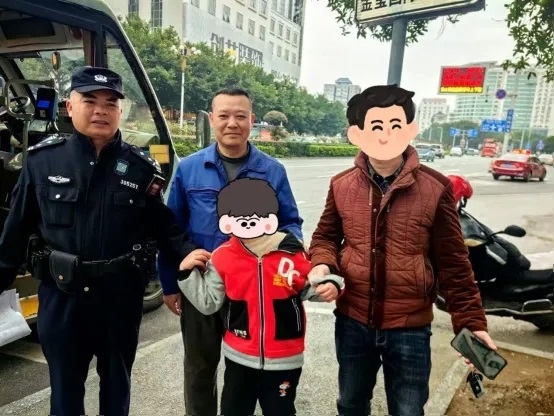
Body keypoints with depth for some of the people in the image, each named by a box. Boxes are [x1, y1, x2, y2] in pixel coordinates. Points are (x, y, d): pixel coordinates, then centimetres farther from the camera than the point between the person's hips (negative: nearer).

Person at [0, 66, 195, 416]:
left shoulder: (141, 167, -5)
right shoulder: (43, 160, -5)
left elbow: (164, 226, -3)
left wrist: (188, 254, -20)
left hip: (121, 296, 0)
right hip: (61, 297, 0)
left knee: (117, 382, 22)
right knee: (65, 387, 19)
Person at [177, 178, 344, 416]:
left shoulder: (292, 253, -14)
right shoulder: (222, 257, -9)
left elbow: (308, 288, 2)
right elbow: (208, 303, -2)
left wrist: (329, 286, -18)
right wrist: (188, 273, -9)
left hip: (285, 358, -1)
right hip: (239, 357, 2)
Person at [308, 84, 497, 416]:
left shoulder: (435, 188, -12)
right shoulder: (342, 186, -5)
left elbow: (452, 262, -6)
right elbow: (326, 237, 7)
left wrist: (471, 321, -6)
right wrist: (322, 265, -14)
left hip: (410, 329, -2)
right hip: (352, 323, 3)